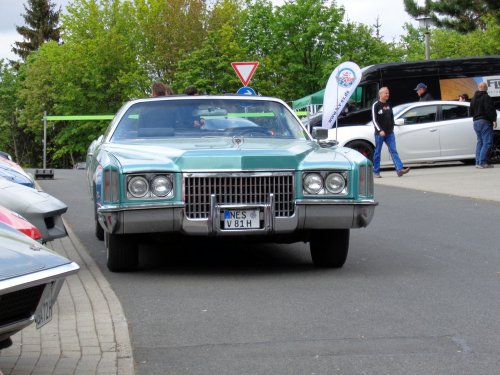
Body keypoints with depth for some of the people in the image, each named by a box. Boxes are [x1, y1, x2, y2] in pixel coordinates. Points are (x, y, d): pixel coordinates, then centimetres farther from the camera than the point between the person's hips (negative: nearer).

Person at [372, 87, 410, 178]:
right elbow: (374, 120, -11)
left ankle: (400, 169, -15)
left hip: (390, 133, 5)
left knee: (394, 151, -5)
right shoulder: (376, 105, -5)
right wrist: (380, 130, -20)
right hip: (379, 133, -5)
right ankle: (376, 172, 10)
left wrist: (392, 128, 10)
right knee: (377, 152, 2)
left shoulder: (389, 105, 13)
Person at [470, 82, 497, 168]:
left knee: (480, 142, 13)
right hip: (485, 122, -9)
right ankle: (482, 162, -17)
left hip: (476, 121, 9)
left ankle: (478, 162, 9)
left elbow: (471, 111, 23)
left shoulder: (473, 99, 16)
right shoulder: (486, 97, -11)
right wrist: (493, 120, -17)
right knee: (487, 142, -9)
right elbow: (490, 110, -19)